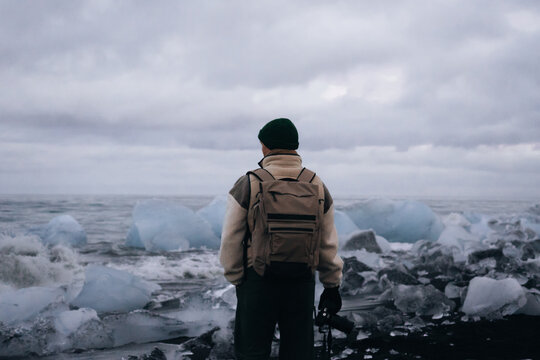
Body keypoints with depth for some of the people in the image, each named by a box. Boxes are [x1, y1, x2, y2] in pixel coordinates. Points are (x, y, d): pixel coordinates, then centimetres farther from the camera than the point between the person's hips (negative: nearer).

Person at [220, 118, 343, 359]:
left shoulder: (247, 185, -7)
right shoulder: (317, 186, 4)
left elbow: (231, 240, -4)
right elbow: (328, 244, 8)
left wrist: (236, 280, 7)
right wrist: (332, 286, 16)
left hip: (258, 281, -3)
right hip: (302, 283, 3)